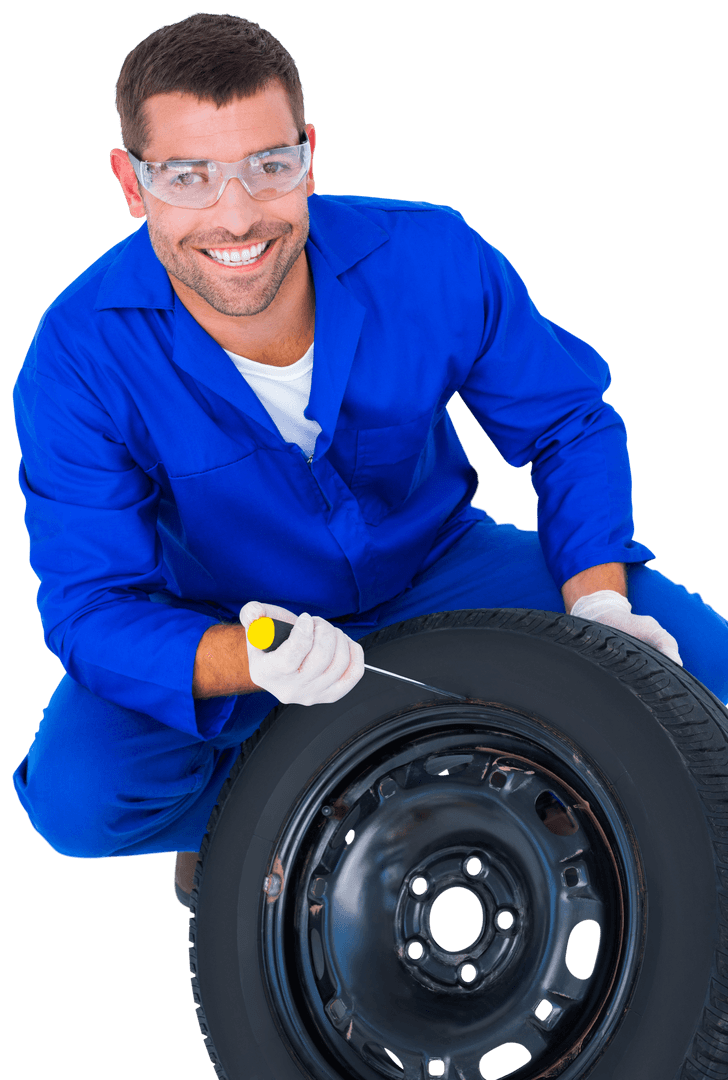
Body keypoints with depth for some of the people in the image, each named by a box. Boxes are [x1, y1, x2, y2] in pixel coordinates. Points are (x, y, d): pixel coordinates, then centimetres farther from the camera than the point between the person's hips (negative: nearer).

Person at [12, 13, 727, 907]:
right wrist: (251, 661, -48)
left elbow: (569, 422, -7)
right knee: (78, 797, -30)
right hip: (227, 623, -2)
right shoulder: (79, 356, -27)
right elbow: (90, 604, -27)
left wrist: (599, 605, -22)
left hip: (433, 567, 2)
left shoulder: (432, 262, -23)